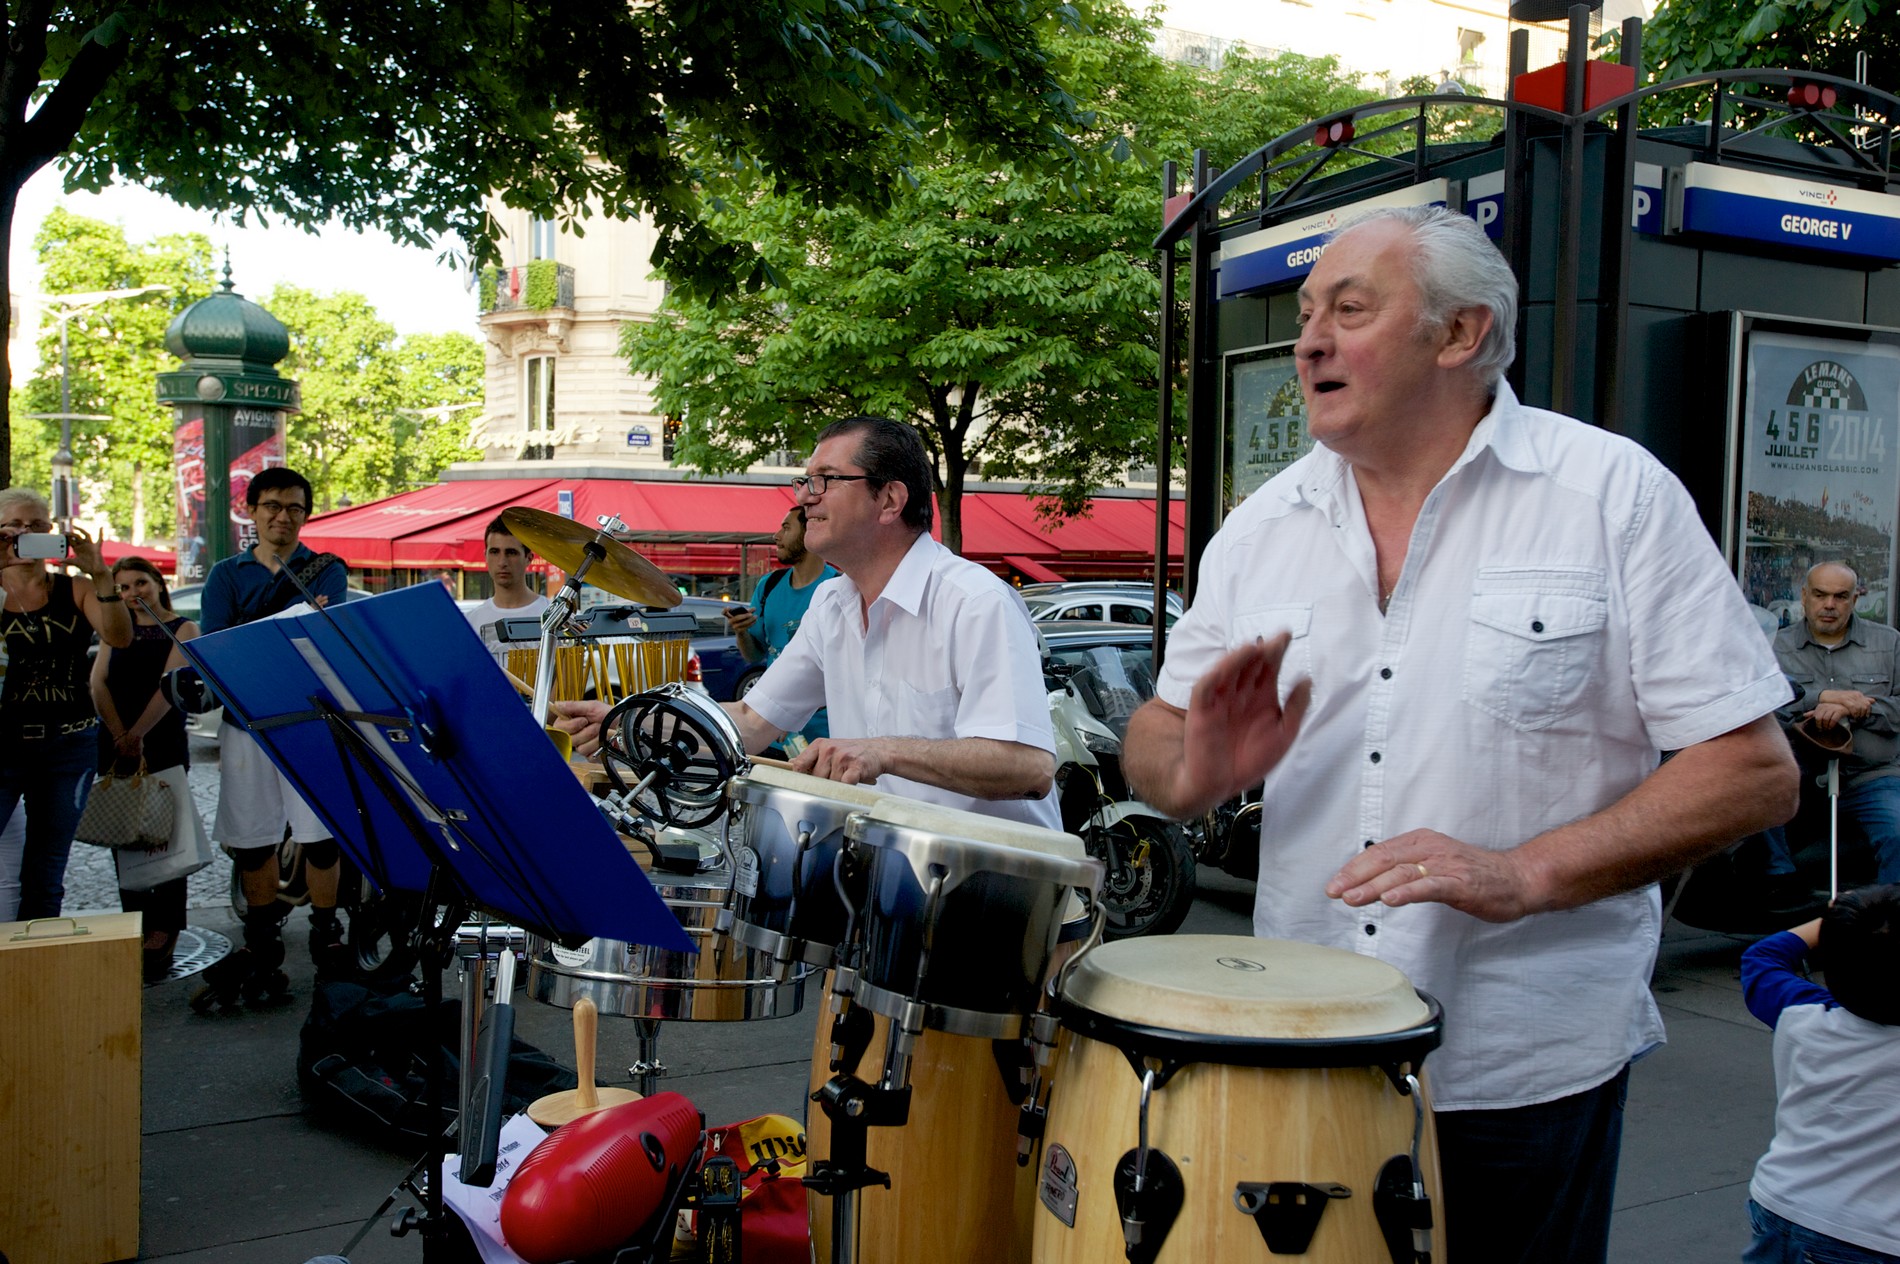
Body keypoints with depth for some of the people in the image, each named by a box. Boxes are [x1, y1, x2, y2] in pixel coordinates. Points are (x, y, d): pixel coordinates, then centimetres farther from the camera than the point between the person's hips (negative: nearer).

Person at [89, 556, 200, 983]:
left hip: (164, 745, -5)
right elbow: (98, 682, 3)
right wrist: (120, 736, -11)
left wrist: (136, 735, -19)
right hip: (113, 746, 5)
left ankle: (161, 940, -7)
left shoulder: (182, 628, 2)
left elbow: (169, 684, -10)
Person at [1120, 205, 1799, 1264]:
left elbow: (1755, 773, -9)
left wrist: (1524, 874, -21)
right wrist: (1197, 773, -14)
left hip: (1525, 1072, -3)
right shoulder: (1263, 525, 4)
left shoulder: (1614, 493, -7)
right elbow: (1157, 740, 10)